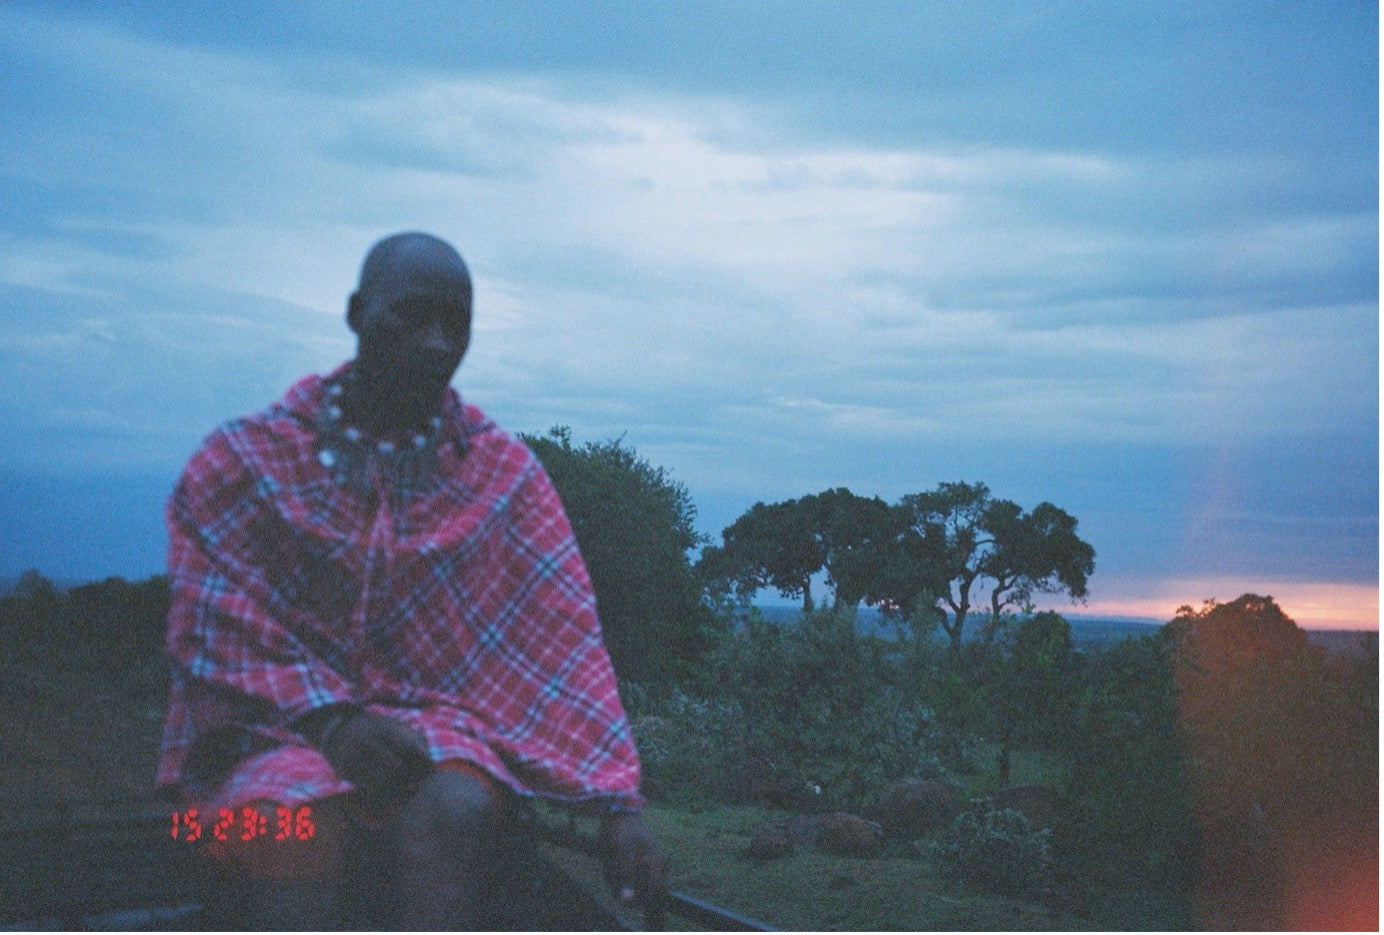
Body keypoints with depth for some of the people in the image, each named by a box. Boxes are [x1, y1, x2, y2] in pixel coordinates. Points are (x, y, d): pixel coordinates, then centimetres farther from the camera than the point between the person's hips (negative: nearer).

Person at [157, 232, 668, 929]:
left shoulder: (503, 471, 4)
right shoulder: (245, 459, 2)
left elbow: (564, 638, -3)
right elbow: (212, 637, -2)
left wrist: (620, 805, -13)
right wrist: (328, 719, -19)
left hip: (438, 716, 1)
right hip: (278, 722, -1)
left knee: (455, 812, -34)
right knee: (292, 819, -35)